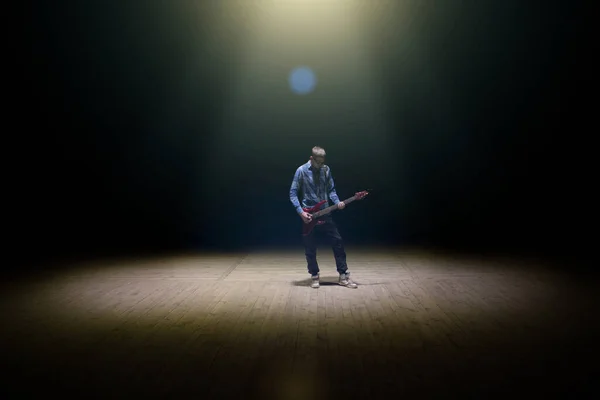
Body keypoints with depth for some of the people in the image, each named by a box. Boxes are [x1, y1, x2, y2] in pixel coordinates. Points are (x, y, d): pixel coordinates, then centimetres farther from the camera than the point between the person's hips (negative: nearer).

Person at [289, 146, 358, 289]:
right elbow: (293, 193, -8)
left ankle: (344, 276, 11)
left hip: (325, 214, 4)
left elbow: (331, 190, 11)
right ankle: (314, 276, 22)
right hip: (308, 215, -3)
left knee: (338, 241, 1)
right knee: (310, 249, 4)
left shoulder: (326, 170, 4)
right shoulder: (301, 170, -8)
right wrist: (301, 212, -17)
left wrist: (337, 202, -10)